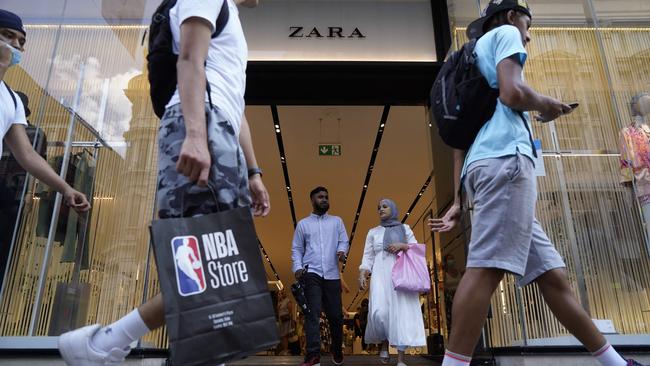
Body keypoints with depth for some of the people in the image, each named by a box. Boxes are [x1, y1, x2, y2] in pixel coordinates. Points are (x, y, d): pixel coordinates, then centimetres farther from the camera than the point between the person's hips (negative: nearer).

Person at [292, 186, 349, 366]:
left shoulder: (337, 221, 16)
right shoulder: (303, 224, 14)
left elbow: (344, 241, 7)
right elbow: (296, 249, 11)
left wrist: (342, 251, -16)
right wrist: (297, 267, -6)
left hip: (332, 275, 1)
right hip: (311, 274, -1)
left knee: (336, 314, 6)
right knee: (313, 313, -10)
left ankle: (337, 350, 26)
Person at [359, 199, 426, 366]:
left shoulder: (404, 228, 16)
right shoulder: (373, 232, 18)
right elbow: (367, 257, 10)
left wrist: (402, 245, -10)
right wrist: (362, 275, -6)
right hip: (381, 275, 0)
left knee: (402, 313, -10)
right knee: (379, 313, -18)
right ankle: (384, 344, 9)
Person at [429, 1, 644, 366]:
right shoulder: (504, 33, 13)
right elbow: (513, 93, -11)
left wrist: (459, 201, 20)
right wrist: (544, 103, 12)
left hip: (485, 164, 9)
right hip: (506, 159, -9)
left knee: (553, 275, 8)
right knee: (487, 268, -20)